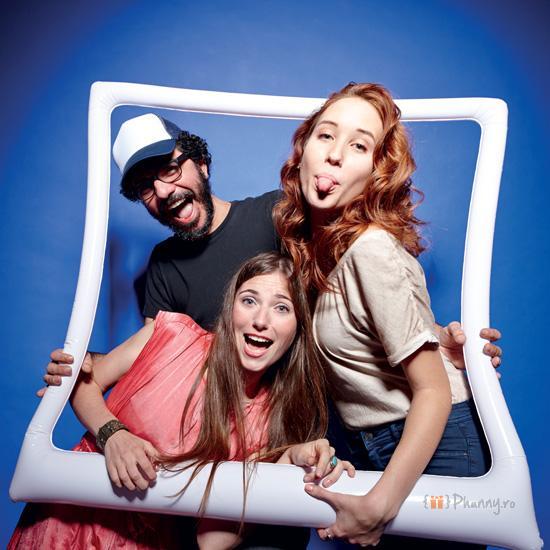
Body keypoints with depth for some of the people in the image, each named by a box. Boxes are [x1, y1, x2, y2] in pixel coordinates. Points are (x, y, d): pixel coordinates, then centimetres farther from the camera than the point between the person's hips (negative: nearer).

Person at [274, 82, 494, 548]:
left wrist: (378, 507, -24)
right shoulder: (309, 238, -3)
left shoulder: (371, 249, -26)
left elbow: (434, 391, -23)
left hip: (431, 444, -7)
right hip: (368, 446, 7)